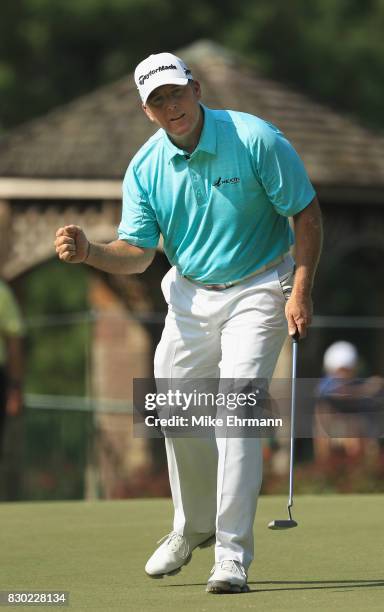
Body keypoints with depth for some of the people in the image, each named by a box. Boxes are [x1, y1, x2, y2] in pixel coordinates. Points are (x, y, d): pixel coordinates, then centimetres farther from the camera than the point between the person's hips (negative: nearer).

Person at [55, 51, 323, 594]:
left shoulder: (256, 140, -17)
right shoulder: (145, 168, -6)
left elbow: (307, 212, -11)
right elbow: (136, 253, -6)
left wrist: (301, 291, -17)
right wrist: (88, 251, -27)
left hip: (257, 291, -5)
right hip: (190, 296, 5)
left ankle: (233, 554, -15)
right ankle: (194, 526, 34)